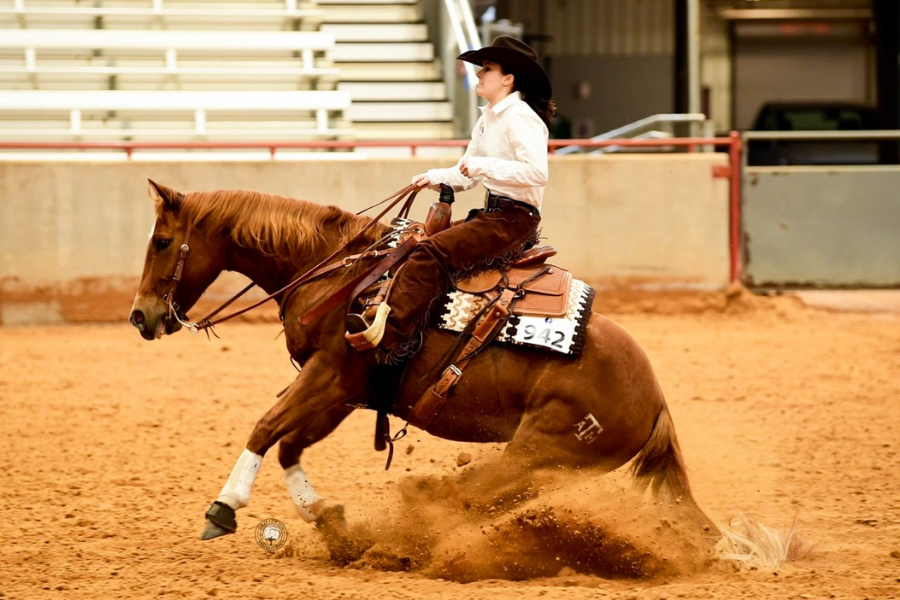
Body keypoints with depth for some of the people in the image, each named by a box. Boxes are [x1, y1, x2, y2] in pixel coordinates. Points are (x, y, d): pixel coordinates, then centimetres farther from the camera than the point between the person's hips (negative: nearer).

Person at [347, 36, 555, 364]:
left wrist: (484, 166, -23)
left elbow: (537, 172, -25)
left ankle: (390, 338, -34)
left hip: (514, 219, -11)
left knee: (432, 252, -25)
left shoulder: (520, 118, -13)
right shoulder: (488, 119, 17)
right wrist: (434, 178, 2)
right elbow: (466, 174, 21)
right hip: (493, 213, 11)